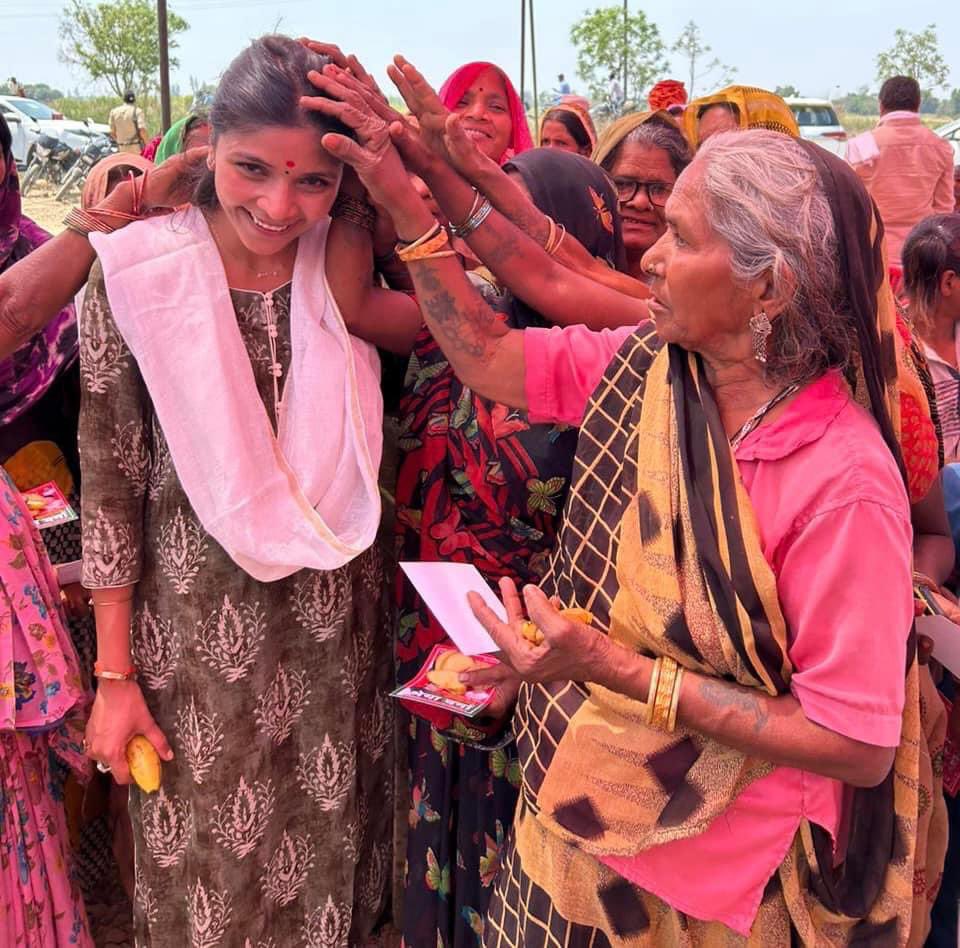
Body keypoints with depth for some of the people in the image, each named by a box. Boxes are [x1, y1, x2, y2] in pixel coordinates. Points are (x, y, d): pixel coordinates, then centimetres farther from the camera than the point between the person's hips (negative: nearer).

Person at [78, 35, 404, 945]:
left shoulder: (345, 268, -4)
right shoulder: (137, 274, -13)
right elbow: (110, 484, -8)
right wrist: (113, 674, -5)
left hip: (335, 618, 3)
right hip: (194, 622, -2)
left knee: (327, 852, 19)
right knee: (208, 875, 14)